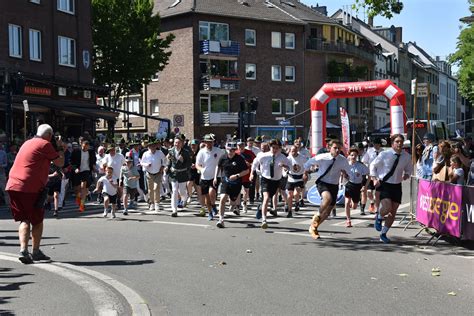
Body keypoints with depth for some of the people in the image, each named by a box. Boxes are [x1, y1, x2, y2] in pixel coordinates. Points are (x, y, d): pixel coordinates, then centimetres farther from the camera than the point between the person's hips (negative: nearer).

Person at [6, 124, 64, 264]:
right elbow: (60, 162, -2)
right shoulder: (45, 144, -4)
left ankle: (23, 250, -5)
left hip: (13, 185, 7)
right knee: (37, 220, 9)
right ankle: (36, 252, 15)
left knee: (24, 220, 10)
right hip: (30, 188, -7)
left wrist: (56, 149, 28)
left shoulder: (28, 143, 20)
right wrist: (60, 149, 14)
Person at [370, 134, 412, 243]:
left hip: (397, 186, 4)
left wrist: (406, 175, -4)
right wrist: (374, 179, -6)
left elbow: (409, 169, 18)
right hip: (384, 184, -4)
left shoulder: (406, 156, -1)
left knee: (393, 212, 7)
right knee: (387, 207, -23)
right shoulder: (384, 154, -10)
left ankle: (383, 234, 24)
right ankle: (379, 218, 13)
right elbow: (373, 165, 3)